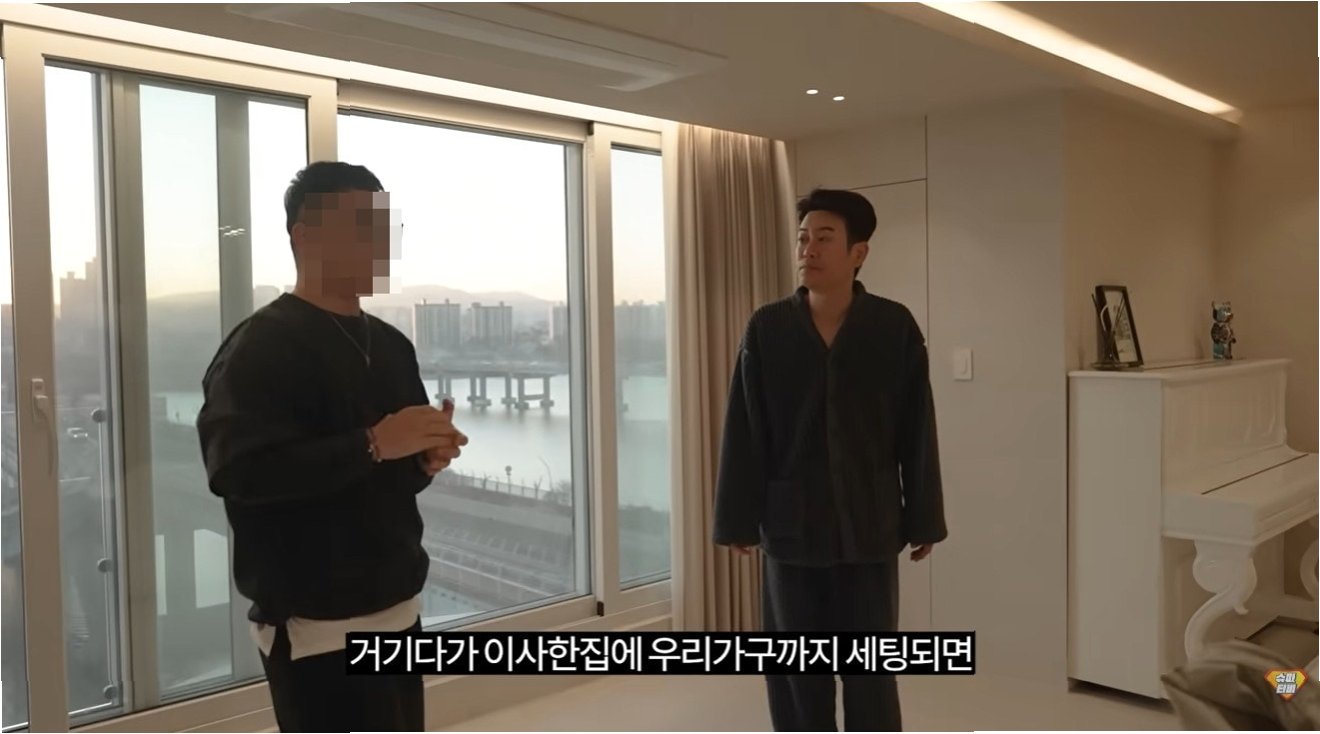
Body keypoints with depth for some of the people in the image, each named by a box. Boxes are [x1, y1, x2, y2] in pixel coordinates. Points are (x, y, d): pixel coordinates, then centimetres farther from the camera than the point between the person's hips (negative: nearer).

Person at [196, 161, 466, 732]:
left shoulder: (389, 345, 14)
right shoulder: (261, 347, -11)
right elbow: (238, 469, -23)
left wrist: (428, 458, -2)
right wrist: (373, 444, -24)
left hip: (397, 608, 8)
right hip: (315, 624, -8)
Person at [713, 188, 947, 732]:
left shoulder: (895, 328, -4)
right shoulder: (767, 329, -3)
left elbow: (916, 433, 0)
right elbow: (745, 433, -1)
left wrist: (923, 521, 2)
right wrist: (739, 521, -1)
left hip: (870, 525, -1)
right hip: (792, 523, 1)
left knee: (871, 666, 9)